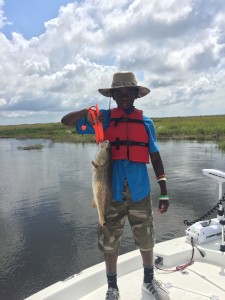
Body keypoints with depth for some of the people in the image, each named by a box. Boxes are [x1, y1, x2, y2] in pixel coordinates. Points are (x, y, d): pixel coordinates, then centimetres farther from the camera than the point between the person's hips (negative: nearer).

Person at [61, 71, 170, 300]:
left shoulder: (146, 122, 5)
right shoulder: (104, 118, 2)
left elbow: (155, 158, 7)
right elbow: (66, 121, 2)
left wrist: (164, 191, 2)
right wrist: (87, 112, -18)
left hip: (140, 191, 1)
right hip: (112, 191, -1)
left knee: (146, 240, 15)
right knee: (109, 242, 11)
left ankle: (149, 281, 41)